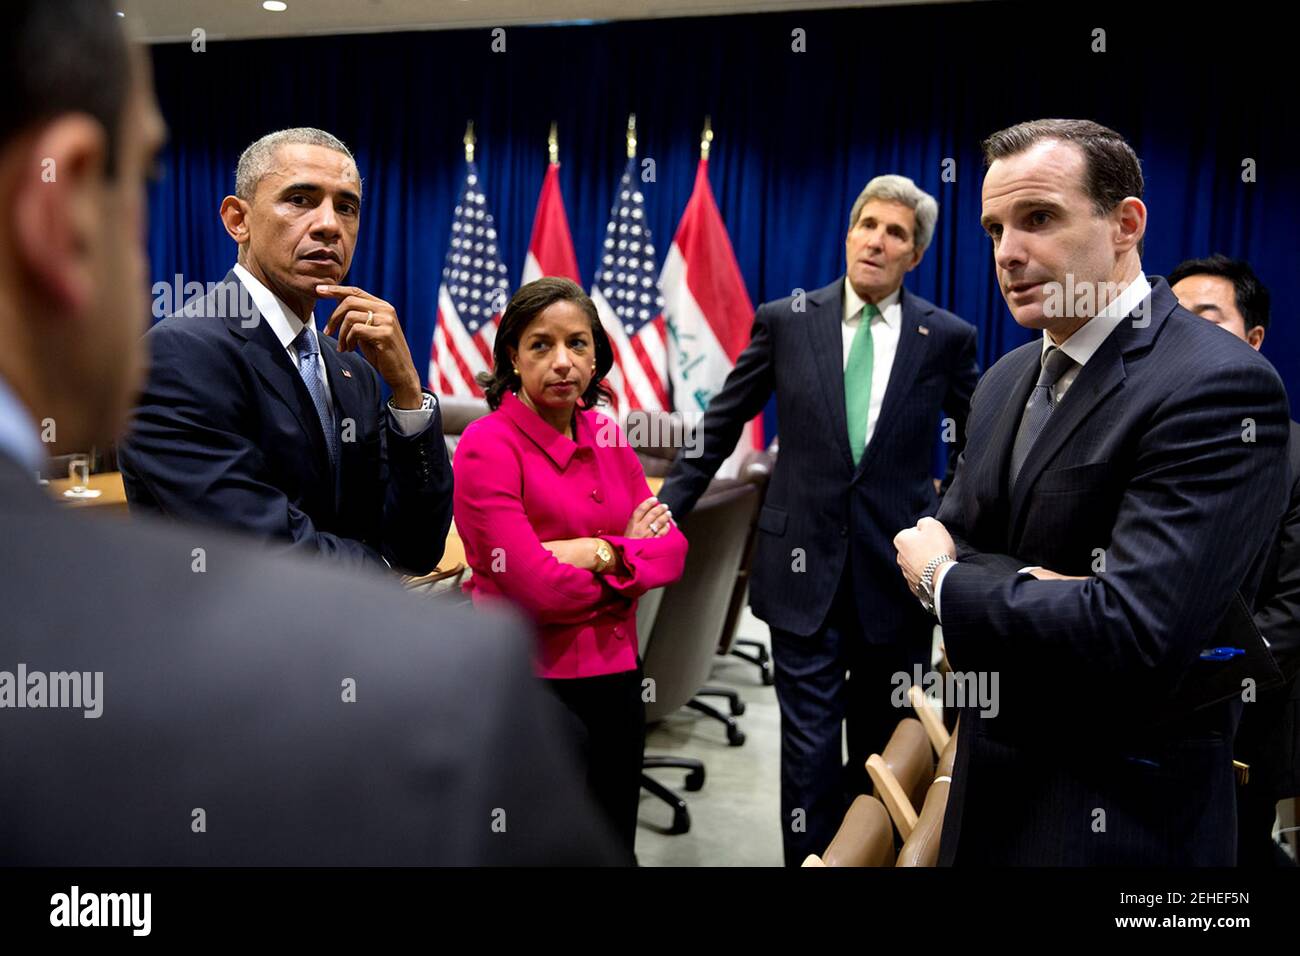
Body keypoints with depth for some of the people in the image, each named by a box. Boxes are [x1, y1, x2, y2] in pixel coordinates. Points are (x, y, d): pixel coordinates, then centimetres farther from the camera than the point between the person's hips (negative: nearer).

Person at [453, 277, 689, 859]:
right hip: (530, 680, -5)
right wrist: (631, 554, -6)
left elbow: (672, 547, 1)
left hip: (614, 676, 6)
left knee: (614, 847, 18)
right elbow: (534, 587, -20)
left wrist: (601, 553, -17)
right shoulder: (487, 445, -13)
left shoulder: (606, 437, 6)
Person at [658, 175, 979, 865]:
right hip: (805, 566, 0)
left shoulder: (946, 337, 0)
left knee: (884, 747, 15)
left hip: (896, 569, 1)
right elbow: (719, 428, 5)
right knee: (810, 746, 4)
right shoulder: (786, 321, 0)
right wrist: (667, 509, 2)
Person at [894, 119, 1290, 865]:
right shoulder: (1007, 378, 5)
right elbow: (938, 550, 2)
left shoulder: (1222, 385, -21)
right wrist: (1032, 587, -20)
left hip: (1121, 812, -7)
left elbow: (1135, 639, -30)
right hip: (990, 782, 7)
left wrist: (944, 576, -15)